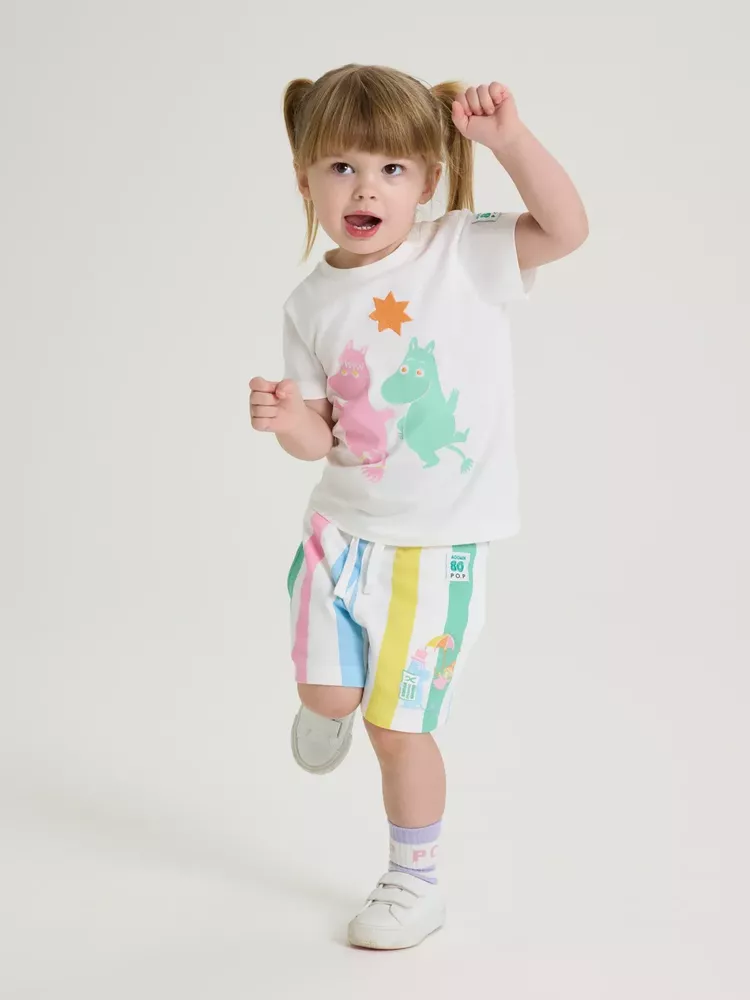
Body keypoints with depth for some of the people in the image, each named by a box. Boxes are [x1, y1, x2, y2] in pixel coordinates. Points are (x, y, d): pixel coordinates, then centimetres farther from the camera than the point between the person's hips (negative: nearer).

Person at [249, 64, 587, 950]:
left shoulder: (462, 253, -8)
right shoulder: (312, 304, 0)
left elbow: (566, 228, -22)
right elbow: (322, 436, 3)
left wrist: (508, 136, -28)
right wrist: (289, 421, -19)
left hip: (436, 543, -3)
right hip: (343, 527, 3)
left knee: (397, 728, 3)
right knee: (327, 694, 5)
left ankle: (414, 886, 26)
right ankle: (332, 705, 46)